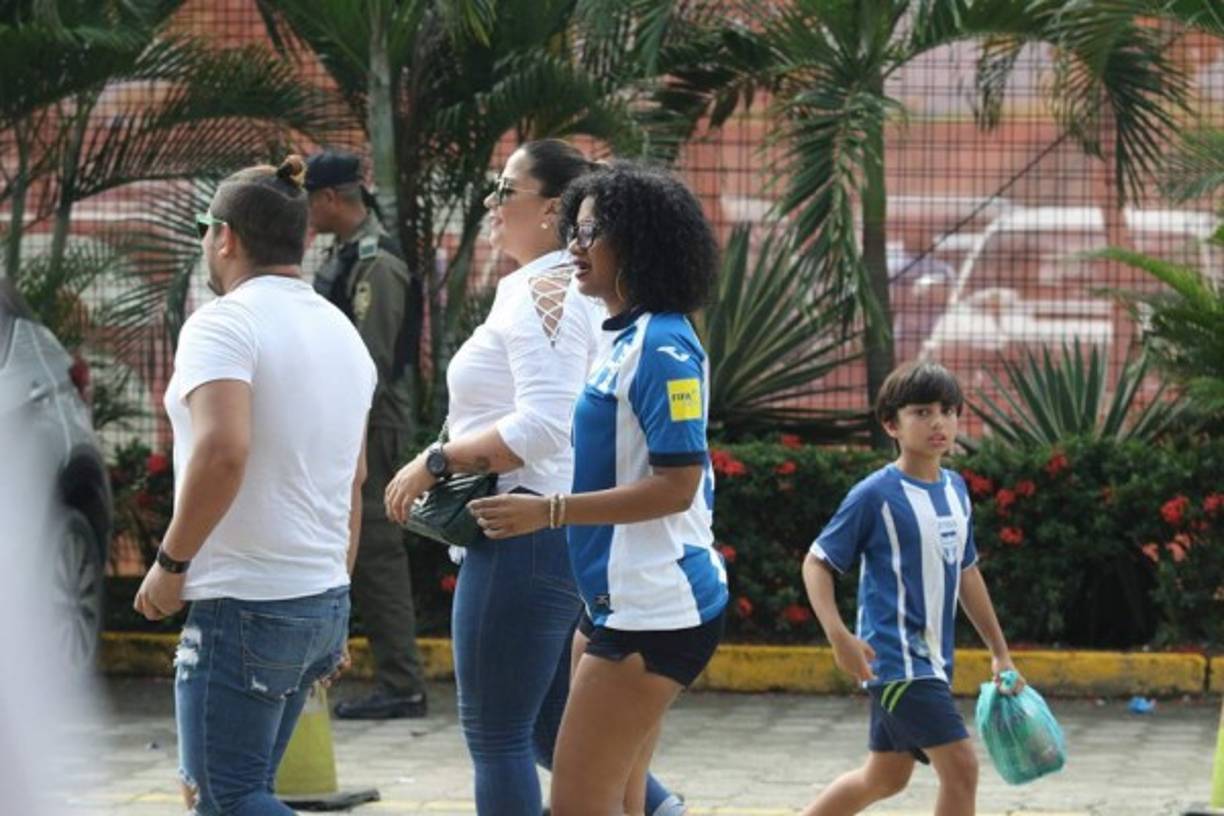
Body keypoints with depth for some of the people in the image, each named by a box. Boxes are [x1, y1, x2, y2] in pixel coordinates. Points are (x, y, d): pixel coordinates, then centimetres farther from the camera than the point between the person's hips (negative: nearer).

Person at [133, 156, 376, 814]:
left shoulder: (223, 323, -12)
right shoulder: (342, 332, 15)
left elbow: (222, 451, -28)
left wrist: (171, 564, -16)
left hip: (244, 605, -9)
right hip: (322, 602, 9)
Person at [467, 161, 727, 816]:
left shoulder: (662, 347, -16)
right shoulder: (624, 340, 14)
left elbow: (675, 487, -21)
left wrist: (550, 511, -22)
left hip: (654, 609, -10)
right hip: (618, 603, 10)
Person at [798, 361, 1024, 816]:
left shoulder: (955, 489, 9)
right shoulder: (875, 495, -13)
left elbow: (966, 573, 19)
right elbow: (816, 563, -9)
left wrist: (1000, 652, 21)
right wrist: (839, 636, -23)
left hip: (932, 660, 8)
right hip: (895, 656, -8)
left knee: (886, 778, 16)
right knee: (961, 766, -15)